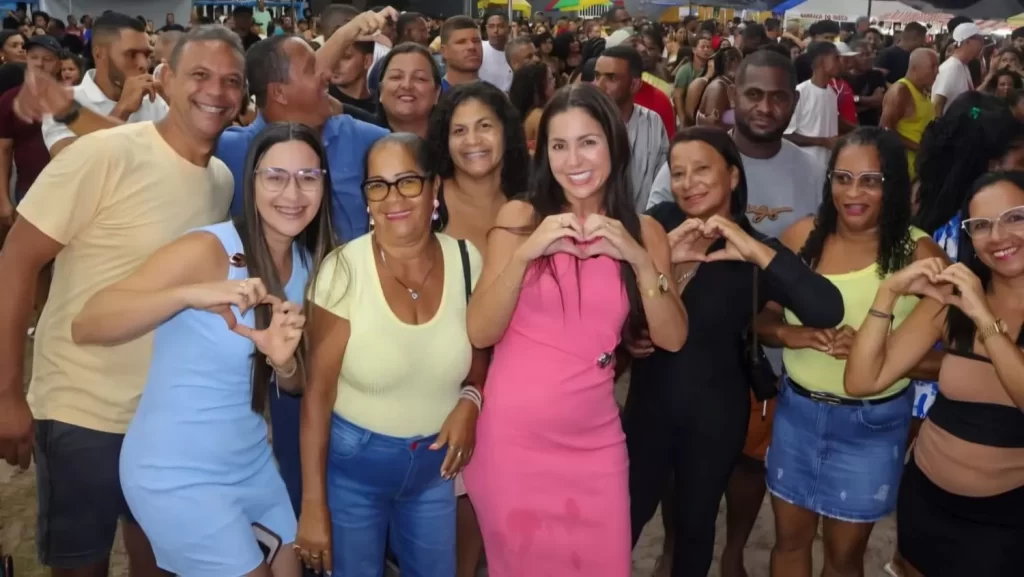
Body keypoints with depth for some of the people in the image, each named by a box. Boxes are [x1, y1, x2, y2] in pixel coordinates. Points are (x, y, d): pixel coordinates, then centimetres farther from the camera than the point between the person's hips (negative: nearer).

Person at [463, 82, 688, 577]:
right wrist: (525, 253, -22)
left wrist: (638, 259, -18)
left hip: (594, 438, 2)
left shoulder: (644, 232, 3)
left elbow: (672, 338, -5)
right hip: (514, 433, -1)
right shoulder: (518, 218, -4)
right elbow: (480, 333, -10)